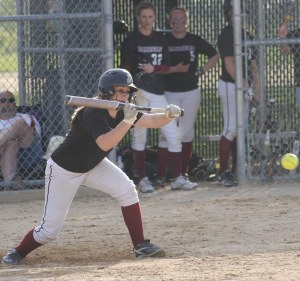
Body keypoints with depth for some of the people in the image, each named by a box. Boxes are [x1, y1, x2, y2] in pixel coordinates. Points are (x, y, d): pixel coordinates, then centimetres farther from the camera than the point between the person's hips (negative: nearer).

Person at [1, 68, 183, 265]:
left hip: (92, 166, 7)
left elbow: (151, 121, -12)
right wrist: (127, 121, -51)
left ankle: (140, 245, -6)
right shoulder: (93, 114, -30)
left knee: (127, 190, -14)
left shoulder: (122, 113, -7)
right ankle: (18, 253, 22)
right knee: (50, 228, -4)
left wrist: (169, 115, -32)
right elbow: (105, 144, -43)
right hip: (63, 170, -7)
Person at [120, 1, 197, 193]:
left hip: (158, 93, 4)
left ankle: (178, 178, 3)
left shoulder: (161, 40, 11)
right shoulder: (131, 41, -1)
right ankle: (143, 179, 6)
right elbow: (126, 70, -6)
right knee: (140, 135, -2)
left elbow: (166, 67, 9)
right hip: (139, 91, -4)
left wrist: (153, 69, -11)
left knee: (173, 134, -1)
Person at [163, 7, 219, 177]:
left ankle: (184, 172, 11)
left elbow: (215, 56, 15)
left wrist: (202, 71, 5)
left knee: (187, 132, 4)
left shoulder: (195, 40, 6)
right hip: (169, 92, -2)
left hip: (191, 92, 2)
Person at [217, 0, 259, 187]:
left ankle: (235, 171, 12)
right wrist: (244, 86, -22)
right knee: (231, 129, -9)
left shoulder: (246, 36, 15)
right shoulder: (227, 35, -10)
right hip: (231, 85, -8)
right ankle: (223, 172, -6)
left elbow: (253, 66, 16)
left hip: (245, 86, 8)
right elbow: (229, 65, -17)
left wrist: (256, 89, 12)